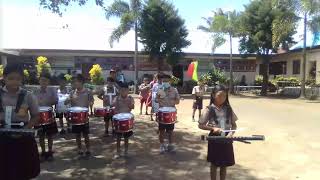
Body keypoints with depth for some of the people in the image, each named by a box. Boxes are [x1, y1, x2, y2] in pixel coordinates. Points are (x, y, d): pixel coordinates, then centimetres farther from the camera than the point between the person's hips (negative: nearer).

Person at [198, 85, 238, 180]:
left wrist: (231, 133, -14)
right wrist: (213, 128, -22)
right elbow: (201, 125, -8)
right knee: (214, 164, 12)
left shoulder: (228, 108, 0)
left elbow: (234, 124, 5)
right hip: (214, 140, -3)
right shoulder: (209, 109, -10)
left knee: (224, 165, 15)